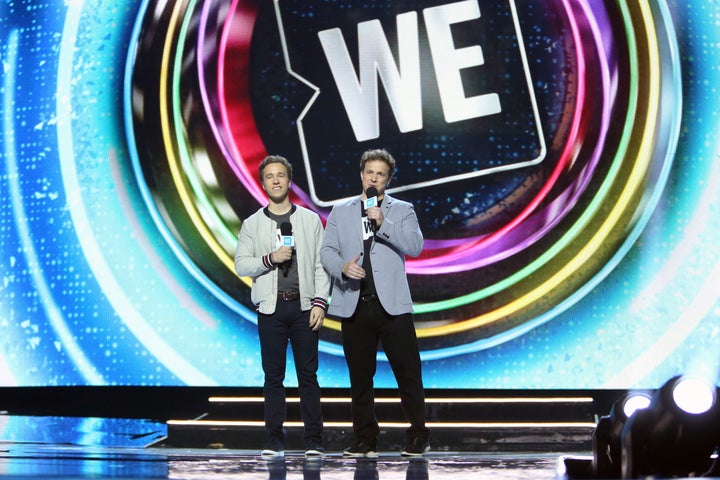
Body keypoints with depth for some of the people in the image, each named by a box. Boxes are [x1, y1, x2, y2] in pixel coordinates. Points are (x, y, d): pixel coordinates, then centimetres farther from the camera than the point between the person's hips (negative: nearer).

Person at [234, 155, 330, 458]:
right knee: (273, 375, 2)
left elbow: (321, 265, 5)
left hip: (303, 306, 0)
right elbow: (241, 265, 3)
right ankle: (275, 441, 8)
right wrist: (270, 259, -13)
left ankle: (313, 441, 2)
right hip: (270, 307, 1)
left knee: (308, 374, -1)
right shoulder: (252, 224, 10)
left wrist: (320, 302, -5)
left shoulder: (310, 220, 9)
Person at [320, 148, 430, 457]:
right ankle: (365, 441, 13)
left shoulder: (402, 210, 10)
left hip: (392, 304, -2)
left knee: (408, 373, -3)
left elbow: (415, 246, -5)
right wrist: (342, 266, -13)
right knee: (360, 377, 5)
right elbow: (327, 251, 8)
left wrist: (383, 223, -14)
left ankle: (417, 438, 6)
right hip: (354, 304, 2)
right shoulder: (340, 212, 15)